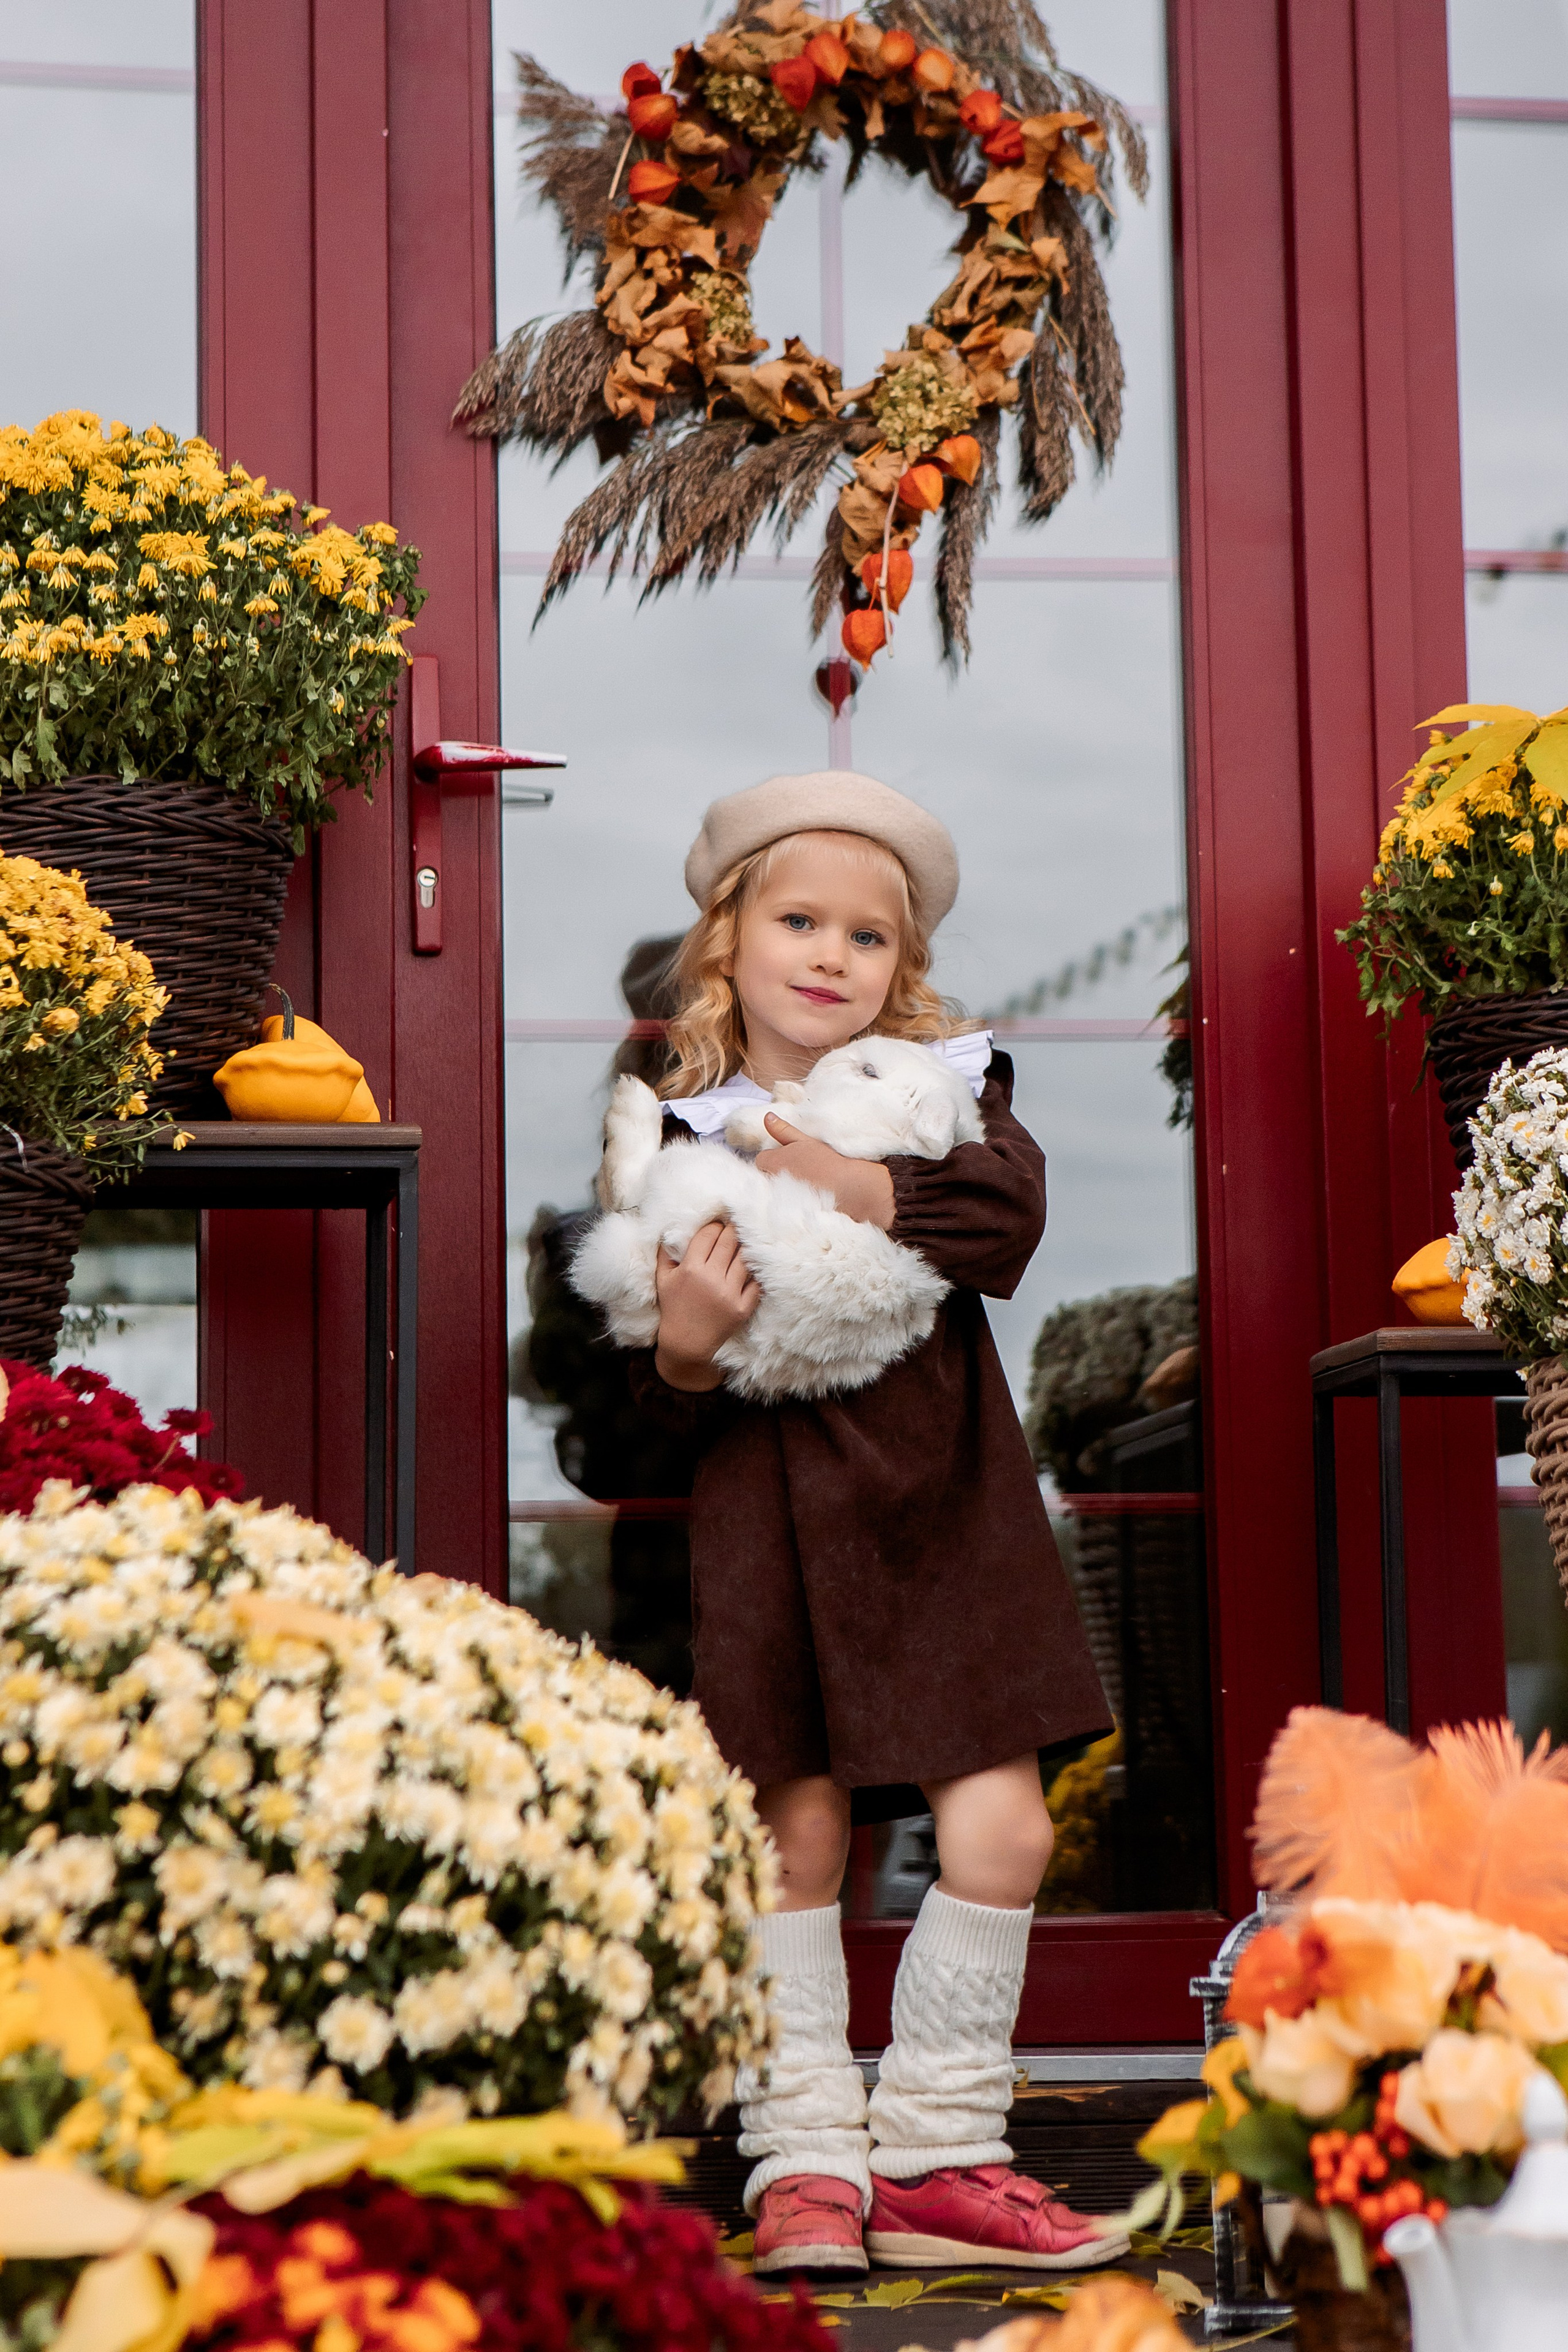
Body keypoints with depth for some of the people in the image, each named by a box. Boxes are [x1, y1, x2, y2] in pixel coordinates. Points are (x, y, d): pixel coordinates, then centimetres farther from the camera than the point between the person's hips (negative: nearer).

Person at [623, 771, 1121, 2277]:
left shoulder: (946, 1084, 8)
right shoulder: (684, 1139, 3)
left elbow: (1010, 1216, -15)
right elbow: (669, 1407, 2)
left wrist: (861, 1191, -25)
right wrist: (682, 1347, -19)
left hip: (941, 1507, 2)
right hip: (773, 1516, -1)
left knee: (1001, 1830, -3)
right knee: (796, 1834, -1)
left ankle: (931, 2157, 11)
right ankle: (806, 2165, 10)